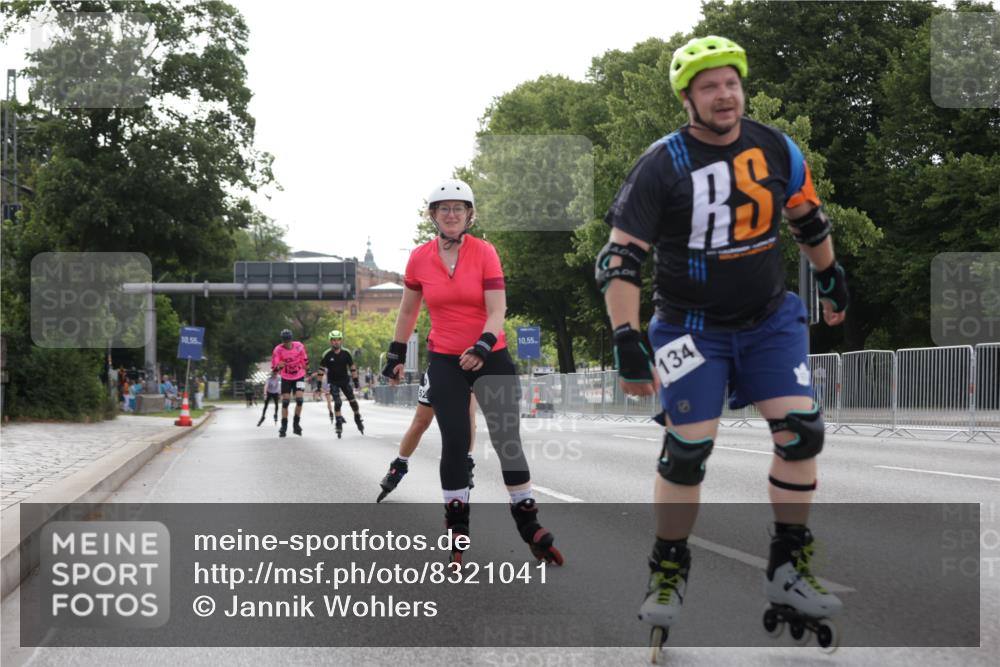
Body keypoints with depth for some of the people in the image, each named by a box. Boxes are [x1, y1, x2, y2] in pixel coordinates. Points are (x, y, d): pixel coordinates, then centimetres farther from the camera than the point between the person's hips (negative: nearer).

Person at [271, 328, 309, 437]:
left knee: (299, 399, -12)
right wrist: (278, 366, -44)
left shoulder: (299, 346, -14)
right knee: (285, 401, -4)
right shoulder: (278, 350, -20)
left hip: (299, 377, 1)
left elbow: (304, 360, 6)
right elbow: (274, 367, -22)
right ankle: (284, 427, 7)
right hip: (286, 379, -1)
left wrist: (305, 367, 17)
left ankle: (296, 424, 5)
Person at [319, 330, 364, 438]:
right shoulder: (327, 355, -12)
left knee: (352, 400, -2)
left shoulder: (346, 353, -7)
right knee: (337, 402, -14)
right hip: (333, 381, -2)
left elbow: (352, 367, 0)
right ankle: (338, 422, -6)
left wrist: (356, 381, 0)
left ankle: (358, 418, 16)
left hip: (345, 380, 2)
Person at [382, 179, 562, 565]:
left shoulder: (484, 252, -8)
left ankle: (529, 525, 16)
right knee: (455, 441, -5)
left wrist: (484, 345, -30)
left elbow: (497, 310, -14)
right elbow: (408, 310, 12)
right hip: (445, 362, 1)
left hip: (491, 357, -1)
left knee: (507, 440, 3)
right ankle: (456, 530, 9)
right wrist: (396, 355, 15)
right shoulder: (419, 258, -1)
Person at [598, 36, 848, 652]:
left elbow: (808, 219, 16)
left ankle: (789, 572, 5)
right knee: (687, 449, -9)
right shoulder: (663, 165, -15)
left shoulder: (777, 150, -3)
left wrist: (833, 280, 26)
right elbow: (620, 258, -16)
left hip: (770, 319, 4)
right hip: (692, 327, -3)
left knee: (802, 431, -9)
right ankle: (669, 574, 11)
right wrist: (627, 341, -24)